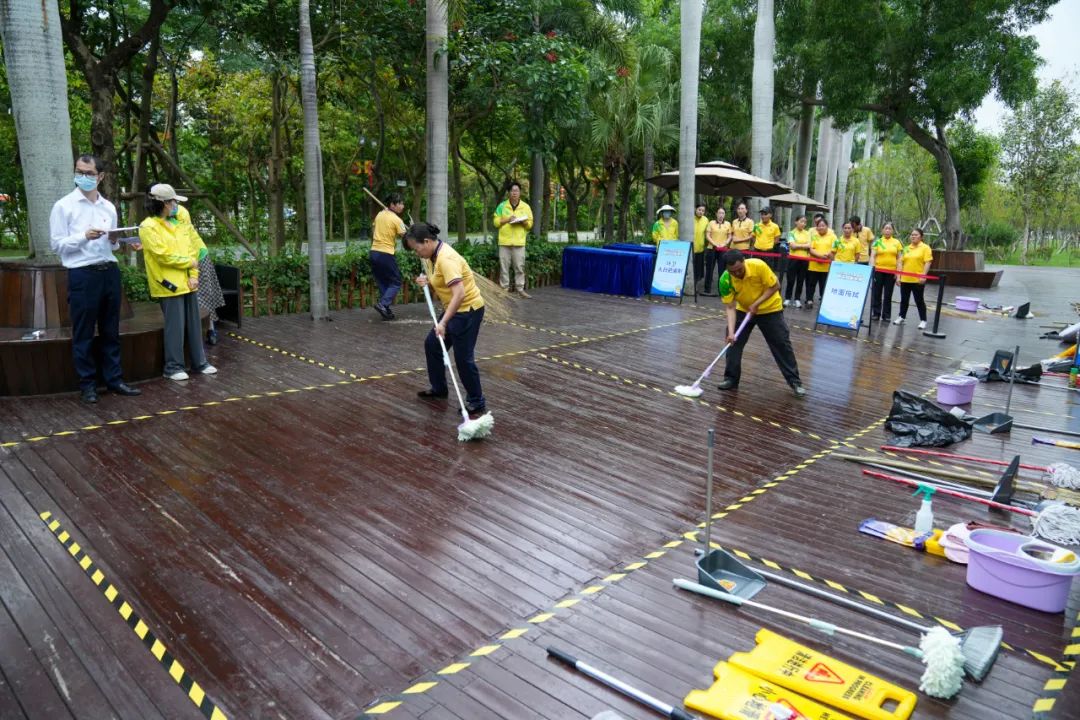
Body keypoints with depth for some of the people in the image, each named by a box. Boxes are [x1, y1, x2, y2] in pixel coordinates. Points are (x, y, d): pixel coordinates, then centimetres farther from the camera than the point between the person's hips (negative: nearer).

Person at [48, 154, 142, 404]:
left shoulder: (109, 207, 13)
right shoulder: (63, 206, -2)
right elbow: (56, 244, -5)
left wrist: (121, 241, -3)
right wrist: (84, 236, -19)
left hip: (110, 271, 5)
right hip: (82, 275, -5)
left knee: (110, 331, 12)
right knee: (83, 334, 3)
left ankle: (114, 379, 20)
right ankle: (87, 384, 12)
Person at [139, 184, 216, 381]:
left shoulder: (178, 223, 13)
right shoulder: (148, 227, -9)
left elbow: (192, 249, 9)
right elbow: (163, 256, -16)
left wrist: (194, 275, -3)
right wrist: (189, 262, -6)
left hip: (187, 283, 7)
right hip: (169, 285, -7)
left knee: (194, 324, 10)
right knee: (175, 326, -3)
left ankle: (199, 362, 20)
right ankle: (173, 367, 7)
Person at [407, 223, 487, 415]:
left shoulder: (446, 258, -25)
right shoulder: (433, 255, 5)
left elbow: (459, 294, -34)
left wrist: (443, 322, -36)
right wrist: (427, 282, -2)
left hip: (468, 309, -10)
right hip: (454, 309, 10)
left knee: (463, 357, -6)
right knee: (432, 344, 17)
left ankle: (477, 402, 7)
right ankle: (438, 388, 33)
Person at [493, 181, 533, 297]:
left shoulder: (526, 207, 7)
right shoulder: (502, 206, 5)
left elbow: (530, 224, 8)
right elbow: (496, 222, 3)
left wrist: (523, 222, -12)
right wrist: (507, 219, -12)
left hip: (519, 242, 0)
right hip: (505, 241, 0)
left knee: (520, 267, 0)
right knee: (504, 266, 1)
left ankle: (520, 289, 7)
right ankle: (504, 289, 8)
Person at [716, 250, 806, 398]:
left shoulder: (758, 266, -32)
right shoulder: (725, 280, -25)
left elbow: (775, 286, -19)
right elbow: (731, 307, -21)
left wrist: (756, 303, -26)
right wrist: (731, 332, -31)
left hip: (770, 309, -2)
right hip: (744, 310, 2)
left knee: (782, 344, -2)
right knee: (733, 341, -6)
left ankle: (795, 382, 8)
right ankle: (731, 379, 9)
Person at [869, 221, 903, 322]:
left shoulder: (897, 242, 6)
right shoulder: (877, 242, 4)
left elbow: (899, 258, 7)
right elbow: (872, 256, 0)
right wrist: (872, 269, -11)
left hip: (891, 272, 1)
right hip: (878, 271, -1)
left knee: (888, 294, 7)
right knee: (876, 293, 3)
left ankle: (886, 315, 13)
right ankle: (876, 313, 12)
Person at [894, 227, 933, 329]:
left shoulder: (925, 248, -2)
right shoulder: (906, 248, 12)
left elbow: (927, 263, -9)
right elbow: (900, 262, 11)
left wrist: (923, 276, -19)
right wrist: (898, 275, 4)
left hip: (918, 280, -4)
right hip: (905, 279, 5)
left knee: (919, 300, 0)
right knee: (904, 299, 13)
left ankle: (923, 320, 7)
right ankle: (901, 317, 26)